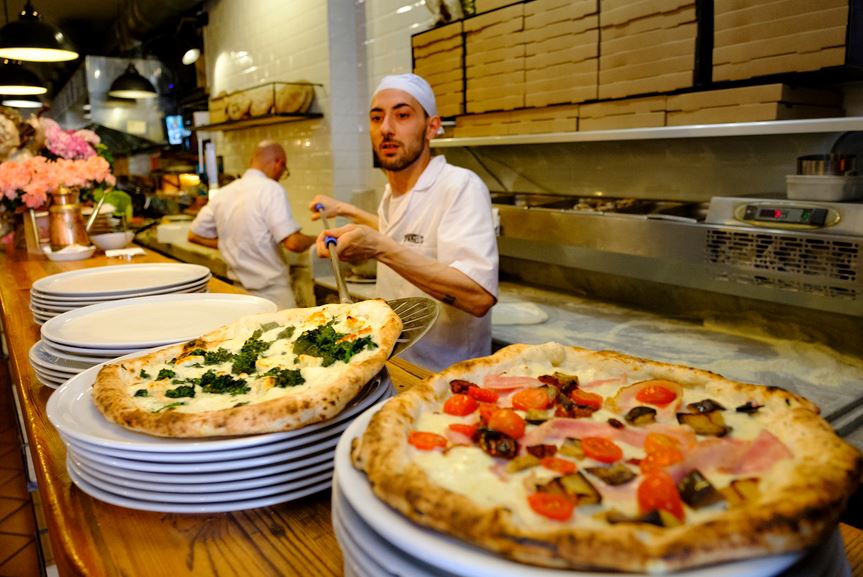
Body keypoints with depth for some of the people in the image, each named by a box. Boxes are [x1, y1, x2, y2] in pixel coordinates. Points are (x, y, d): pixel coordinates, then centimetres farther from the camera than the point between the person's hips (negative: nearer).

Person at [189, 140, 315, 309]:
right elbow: (293, 243, -20)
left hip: (238, 290, 7)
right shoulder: (271, 189, -12)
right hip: (273, 294, -6)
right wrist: (313, 239, 0)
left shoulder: (223, 194, 7)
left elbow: (194, 235, 16)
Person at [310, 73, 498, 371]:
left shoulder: (461, 187, -17)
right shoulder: (393, 191, 9)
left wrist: (379, 248, -31)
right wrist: (345, 210, 29)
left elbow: (480, 297, -28)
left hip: (445, 375, -7)